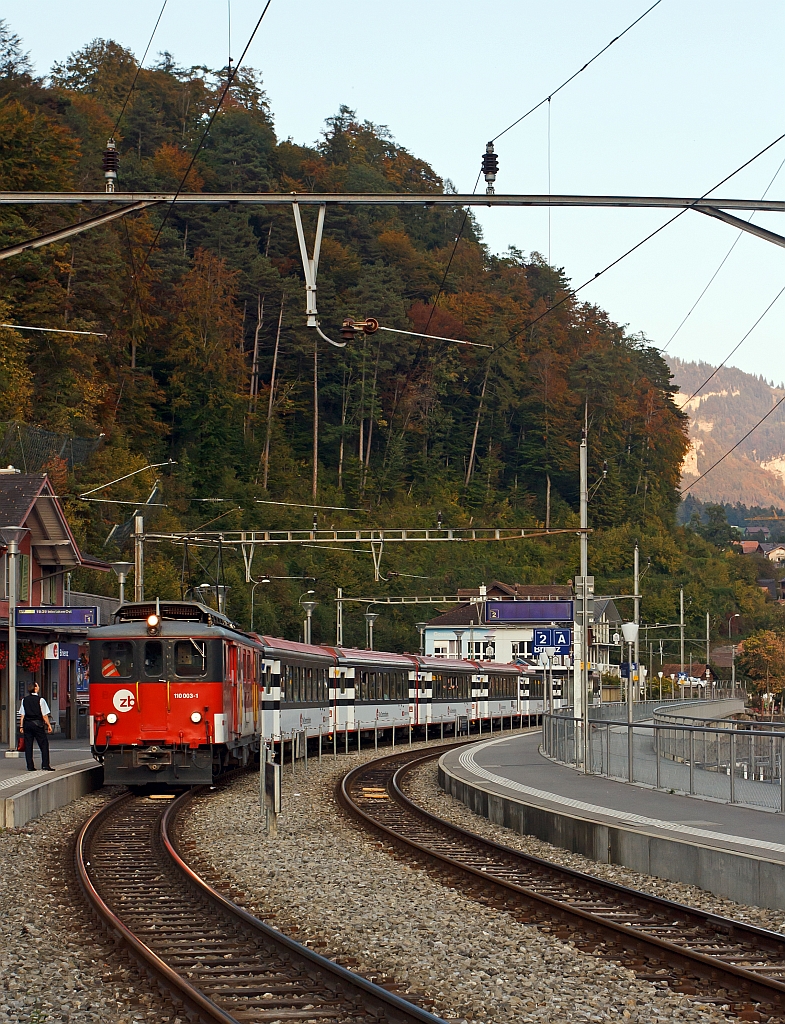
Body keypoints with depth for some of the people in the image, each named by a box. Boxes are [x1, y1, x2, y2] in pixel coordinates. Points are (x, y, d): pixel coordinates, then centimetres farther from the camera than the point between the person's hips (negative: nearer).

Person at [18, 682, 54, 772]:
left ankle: (30, 766, 5)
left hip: (27, 724, 4)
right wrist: (49, 725, 1)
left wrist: (21, 726, 9)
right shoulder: (40, 700, -8)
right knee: (44, 744, 2)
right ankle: (45, 765, -6)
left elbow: (22, 715, 5)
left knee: (28, 745, 7)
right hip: (38, 724, -4)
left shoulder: (24, 700, 5)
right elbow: (44, 715, -7)